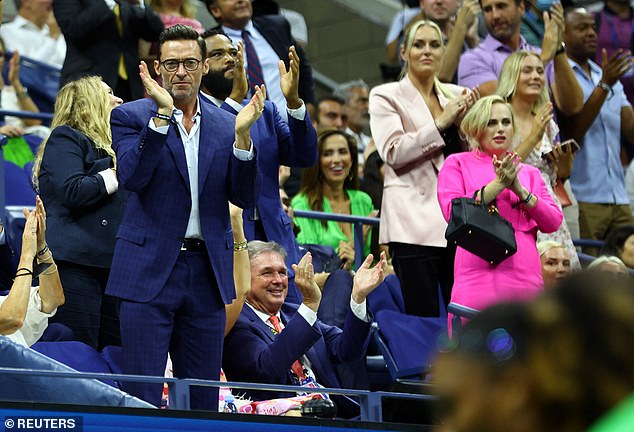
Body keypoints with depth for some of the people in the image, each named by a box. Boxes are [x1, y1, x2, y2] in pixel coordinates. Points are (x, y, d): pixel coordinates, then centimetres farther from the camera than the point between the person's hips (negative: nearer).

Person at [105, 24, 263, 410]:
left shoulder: (226, 125, 10)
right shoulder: (132, 117, 0)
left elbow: (246, 198, 3)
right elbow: (131, 176, -16)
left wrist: (242, 136, -12)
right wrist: (162, 114, -24)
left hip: (207, 274, 4)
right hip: (150, 269, -4)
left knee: (203, 399, 8)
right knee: (142, 395, -6)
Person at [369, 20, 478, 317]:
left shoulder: (456, 96, 17)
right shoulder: (386, 97, 5)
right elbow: (393, 153, -8)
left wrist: (464, 122, 0)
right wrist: (441, 124, -11)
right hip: (413, 221, -4)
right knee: (423, 317, -8)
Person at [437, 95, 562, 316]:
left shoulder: (530, 173, 22)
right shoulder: (457, 164, 14)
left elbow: (553, 222, 11)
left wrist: (520, 190, -1)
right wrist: (498, 184, -6)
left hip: (524, 278, 3)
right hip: (477, 273, -3)